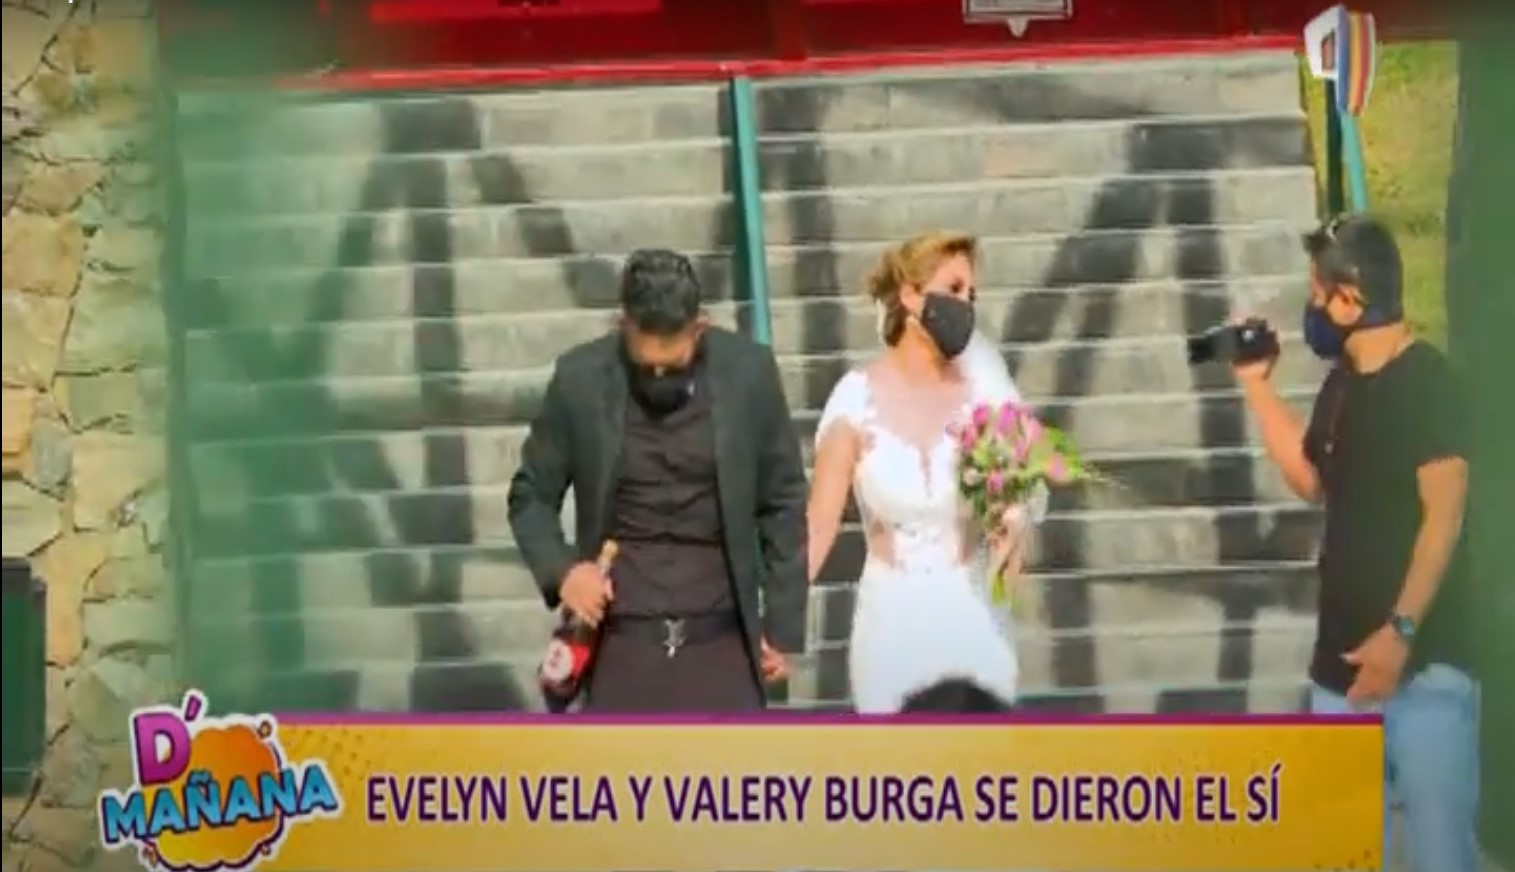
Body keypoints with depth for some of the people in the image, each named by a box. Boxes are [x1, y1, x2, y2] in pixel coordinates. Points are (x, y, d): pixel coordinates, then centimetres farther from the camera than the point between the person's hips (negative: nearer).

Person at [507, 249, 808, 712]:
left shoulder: (747, 372, -5)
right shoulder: (580, 378, -6)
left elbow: (783, 502, 4)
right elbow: (530, 495, 5)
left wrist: (782, 624, 3)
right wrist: (560, 569, -14)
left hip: (719, 638, 1)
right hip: (623, 639, 0)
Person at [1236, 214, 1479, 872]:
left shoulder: (1427, 381, -10)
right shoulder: (1343, 383, 13)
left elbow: (1443, 516, -16)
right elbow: (1314, 483, 25)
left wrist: (1401, 631, -23)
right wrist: (1257, 384, 19)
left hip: (1423, 660, -8)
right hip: (1344, 656, 8)